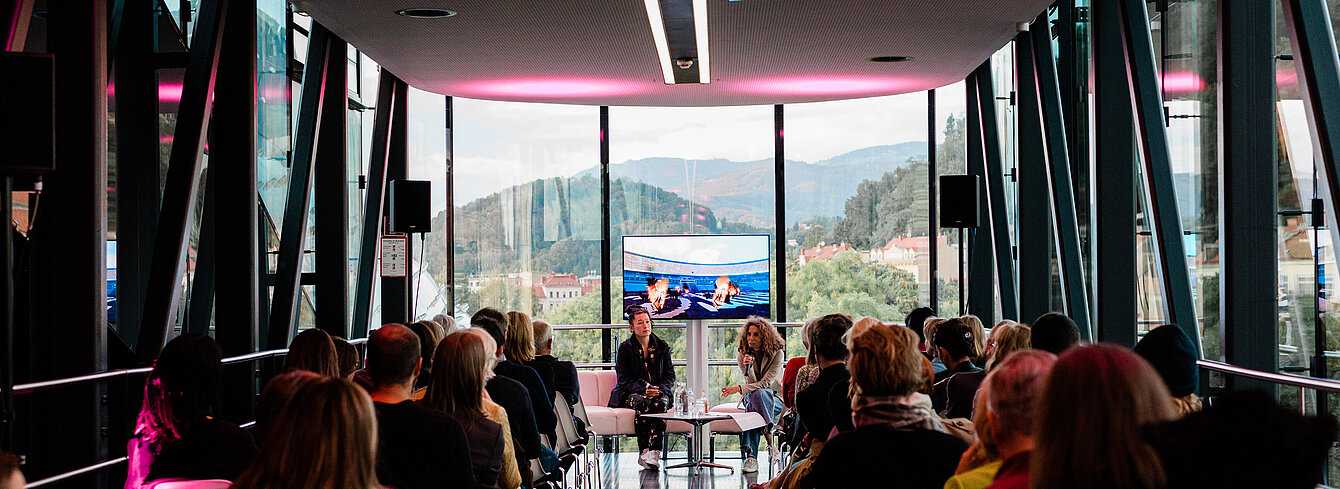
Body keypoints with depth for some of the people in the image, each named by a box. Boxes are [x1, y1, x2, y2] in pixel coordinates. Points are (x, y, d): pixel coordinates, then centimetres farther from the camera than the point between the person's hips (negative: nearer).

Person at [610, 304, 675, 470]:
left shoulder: (662, 346, 11)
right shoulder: (625, 348, 3)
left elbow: (670, 375, 9)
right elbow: (623, 379, -3)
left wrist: (660, 389, -12)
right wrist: (643, 389, -20)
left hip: (658, 392, 2)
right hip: (631, 394, -2)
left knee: (660, 403, -34)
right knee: (643, 403, -36)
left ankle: (654, 452, -43)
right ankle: (643, 451, -37)